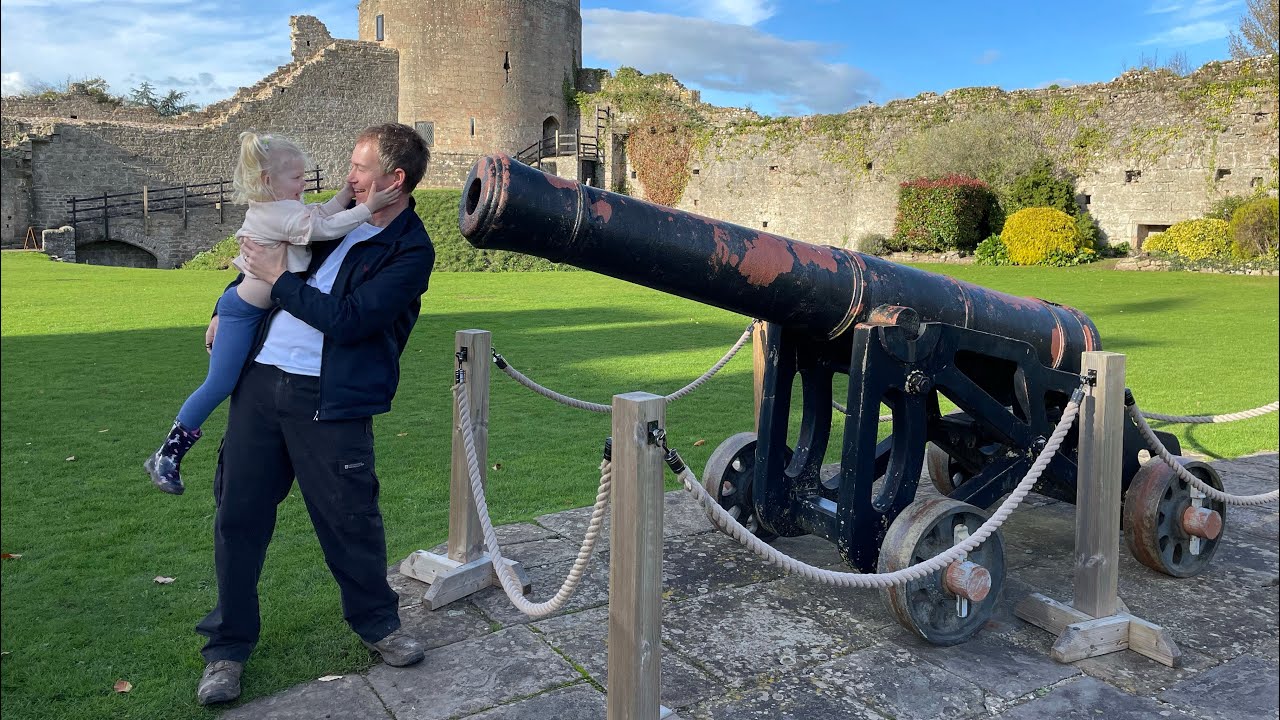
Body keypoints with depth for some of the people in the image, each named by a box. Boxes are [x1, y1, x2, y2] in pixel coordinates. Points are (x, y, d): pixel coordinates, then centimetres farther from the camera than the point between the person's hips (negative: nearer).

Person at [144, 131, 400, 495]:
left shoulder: (274, 209, 5)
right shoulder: (277, 214, -25)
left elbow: (321, 215, 11)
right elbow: (326, 228, -30)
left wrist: (346, 192, 0)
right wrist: (368, 207, -28)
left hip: (262, 309, 10)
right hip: (243, 310, -10)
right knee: (220, 385, -5)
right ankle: (167, 455, 5)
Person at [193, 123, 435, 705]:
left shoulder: (410, 251, -9)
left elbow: (347, 320, -18)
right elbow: (283, 254, 31)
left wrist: (278, 277, -9)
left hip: (328, 401, -6)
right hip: (259, 381, 6)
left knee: (350, 520, 4)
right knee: (238, 515, 8)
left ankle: (377, 624, 29)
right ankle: (228, 647, 23)